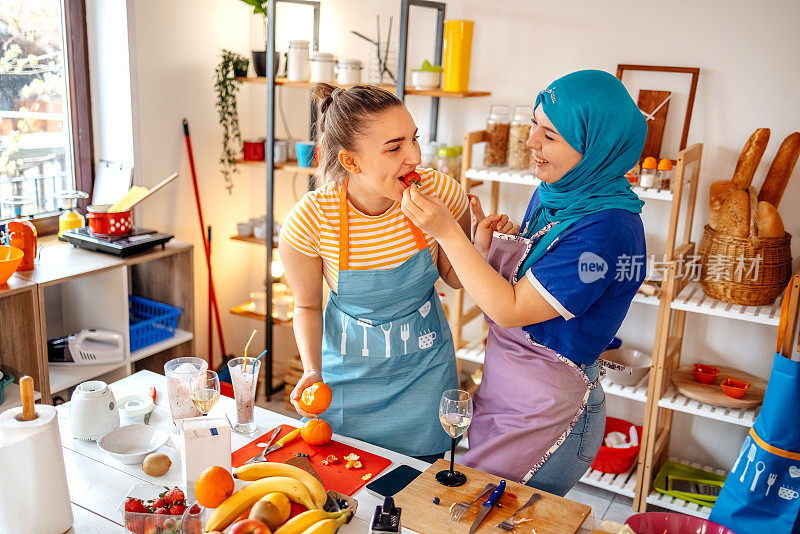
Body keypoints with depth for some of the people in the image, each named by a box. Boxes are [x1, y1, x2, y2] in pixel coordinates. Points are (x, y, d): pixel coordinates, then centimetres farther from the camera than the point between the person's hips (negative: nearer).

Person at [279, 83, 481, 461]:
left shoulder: (439, 192, -21)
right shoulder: (308, 223, -24)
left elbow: (453, 277, -2)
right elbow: (307, 305, -5)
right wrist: (312, 370, -18)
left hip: (423, 369, 1)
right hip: (349, 370, -1)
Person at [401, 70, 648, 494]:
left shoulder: (609, 229, -25)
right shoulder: (553, 195, 2)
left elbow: (511, 310, -24)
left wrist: (446, 232, -25)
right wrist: (486, 245, -10)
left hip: (547, 415, -8)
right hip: (501, 391, 8)